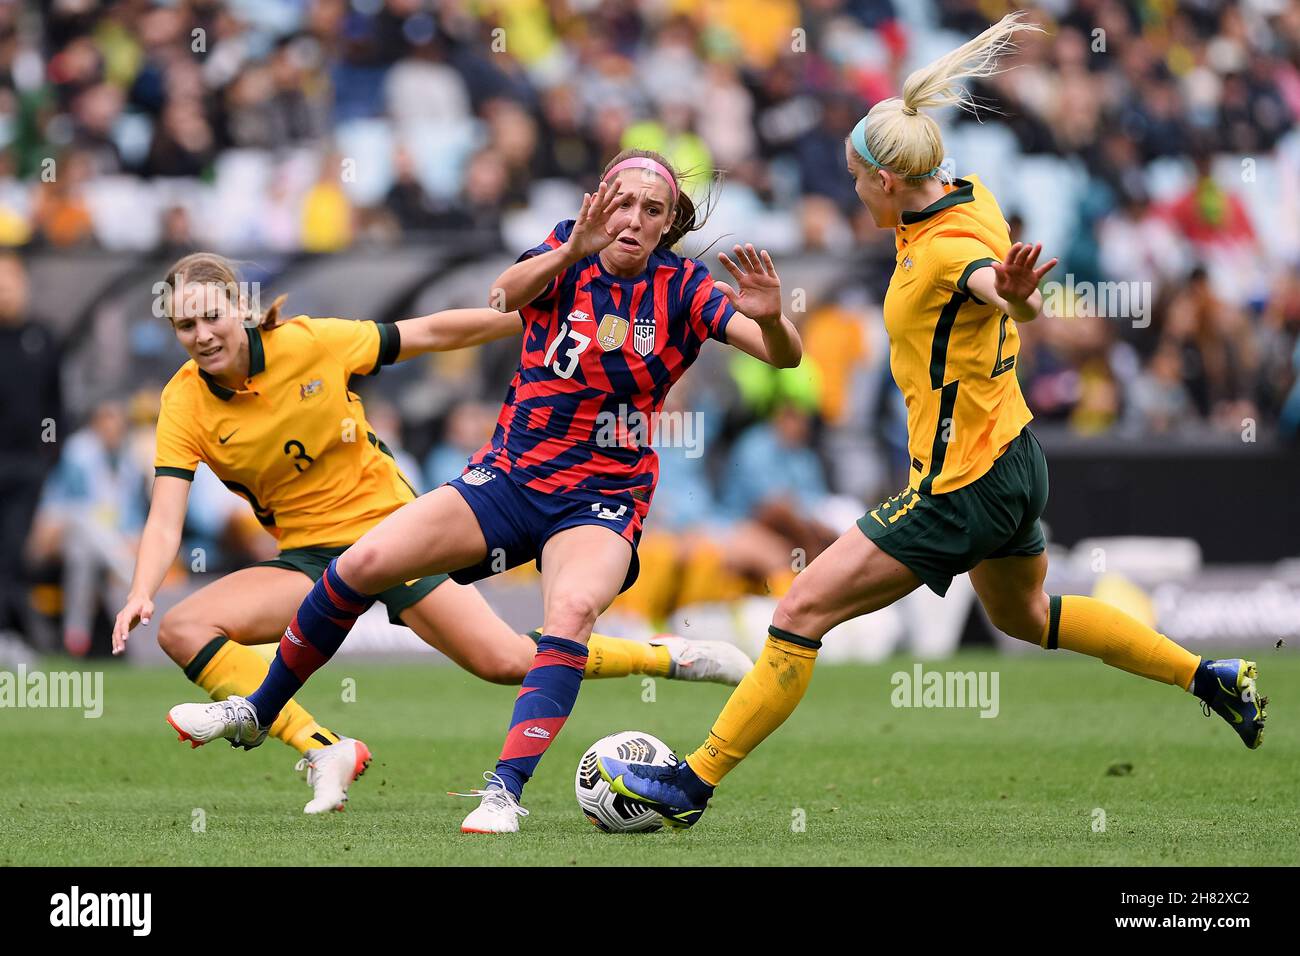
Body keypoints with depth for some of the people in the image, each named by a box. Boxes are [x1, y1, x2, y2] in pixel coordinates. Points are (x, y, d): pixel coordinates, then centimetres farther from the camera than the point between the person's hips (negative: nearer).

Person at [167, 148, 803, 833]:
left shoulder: (683, 289, -6)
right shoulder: (563, 254, -4)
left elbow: (784, 355, -16)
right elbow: (506, 294, -26)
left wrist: (769, 319, -39)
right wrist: (573, 251, -45)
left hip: (602, 500, -2)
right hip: (508, 475, 2)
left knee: (573, 608, -33)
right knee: (363, 563, -10)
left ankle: (505, 790, -36)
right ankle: (258, 713, 11)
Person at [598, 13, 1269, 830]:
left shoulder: (944, 253, -27)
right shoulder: (973, 198, -1)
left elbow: (1004, 293, -48)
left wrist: (1014, 295, -68)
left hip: (962, 490, -10)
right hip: (1018, 464, 10)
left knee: (803, 612, -8)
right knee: (1024, 614, 34)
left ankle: (693, 784, -6)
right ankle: (1211, 678, 38)